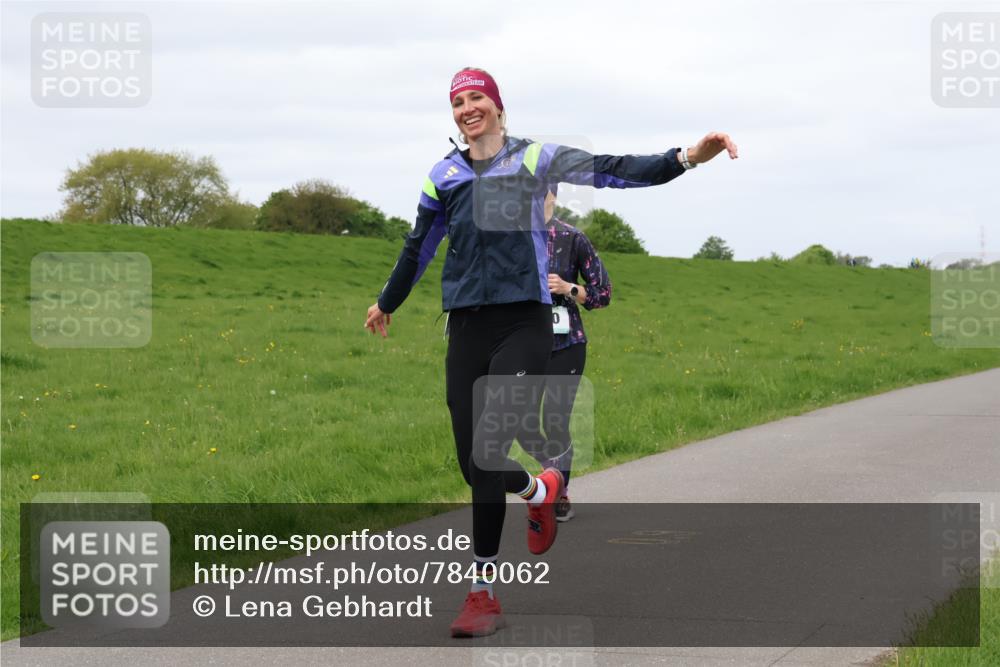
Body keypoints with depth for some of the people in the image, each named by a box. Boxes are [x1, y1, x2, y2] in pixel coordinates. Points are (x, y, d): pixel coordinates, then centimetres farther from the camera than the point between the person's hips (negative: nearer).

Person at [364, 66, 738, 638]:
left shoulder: (535, 159, 3)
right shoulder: (444, 176, 13)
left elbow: (611, 170, -8)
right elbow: (419, 248, 27)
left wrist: (687, 158, -22)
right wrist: (387, 304, 40)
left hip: (524, 323, -4)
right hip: (467, 328, 4)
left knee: (488, 458, -15)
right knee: (474, 465, 0)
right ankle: (541, 493, 27)